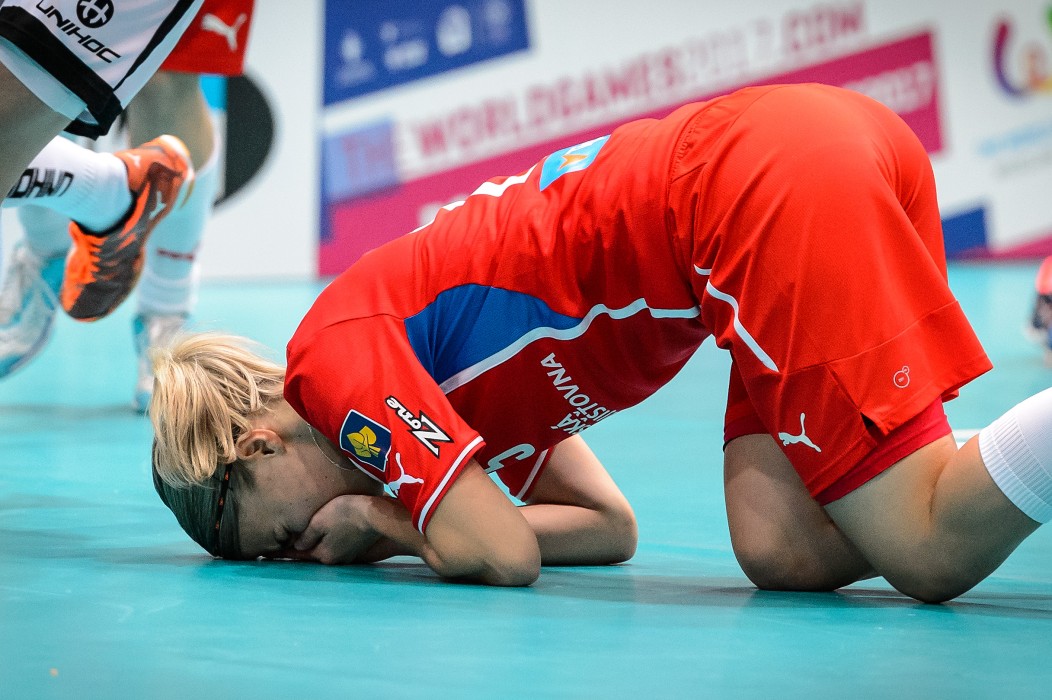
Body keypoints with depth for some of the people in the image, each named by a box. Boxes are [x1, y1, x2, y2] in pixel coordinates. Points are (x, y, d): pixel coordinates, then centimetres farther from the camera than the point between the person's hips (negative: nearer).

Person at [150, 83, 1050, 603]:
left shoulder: (334, 354, 1)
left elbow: (505, 555, -6)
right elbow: (609, 530, 30)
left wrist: (380, 525, 14)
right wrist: (416, 516, 20)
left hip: (766, 184, -8)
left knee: (932, 556, -9)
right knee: (785, 551, 2)